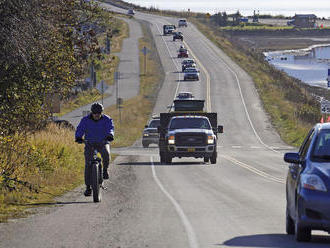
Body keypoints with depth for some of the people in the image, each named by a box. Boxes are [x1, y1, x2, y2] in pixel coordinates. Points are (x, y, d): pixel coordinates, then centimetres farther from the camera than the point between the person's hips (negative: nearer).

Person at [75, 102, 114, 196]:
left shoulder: (107, 119, -4)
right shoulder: (85, 120, -3)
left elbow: (110, 128, -20)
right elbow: (80, 129, -13)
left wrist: (110, 135, -42)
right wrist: (78, 137, -34)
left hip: (103, 143, -1)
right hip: (90, 143, 1)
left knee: (106, 154, -34)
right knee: (88, 164, -11)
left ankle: (105, 170, -7)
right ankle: (88, 187, -5)